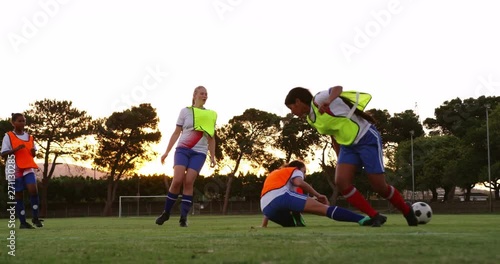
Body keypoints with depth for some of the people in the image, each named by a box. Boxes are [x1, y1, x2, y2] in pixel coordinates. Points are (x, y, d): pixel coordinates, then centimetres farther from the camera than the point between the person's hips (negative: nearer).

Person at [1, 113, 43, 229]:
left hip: (28, 168, 3)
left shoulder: (29, 137, 13)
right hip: (14, 169, -3)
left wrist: (33, 152, -2)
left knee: (33, 190, -16)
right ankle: (23, 222, 9)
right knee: (19, 195, 2)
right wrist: (15, 149, -21)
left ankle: (35, 217, -4)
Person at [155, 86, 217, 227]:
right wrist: (167, 151, 0)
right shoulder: (185, 111, 4)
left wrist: (212, 156, 8)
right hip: (183, 149, -1)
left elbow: (211, 137, 14)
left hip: (199, 152, 1)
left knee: (188, 182, -12)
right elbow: (176, 133, 6)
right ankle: (166, 212, 2)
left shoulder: (211, 115, 10)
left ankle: (184, 217, -6)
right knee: (177, 180, -14)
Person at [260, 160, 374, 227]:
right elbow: (299, 182, -2)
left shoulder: (273, 174, 42)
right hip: (281, 196, -6)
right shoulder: (294, 171, 24)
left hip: (266, 208, 6)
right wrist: (318, 195, 1)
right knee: (324, 208, -11)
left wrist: (263, 226, 36)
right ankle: (361, 219, -24)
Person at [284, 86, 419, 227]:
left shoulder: (318, 100, -14)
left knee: (379, 186, -6)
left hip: (367, 138, -9)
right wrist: (339, 160, 21)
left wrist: (328, 101, -46)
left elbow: (338, 88, -26)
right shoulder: (311, 119, 12)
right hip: (348, 145, 9)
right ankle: (376, 217, -3)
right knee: (341, 182, -12)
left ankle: (407, 211, 21)